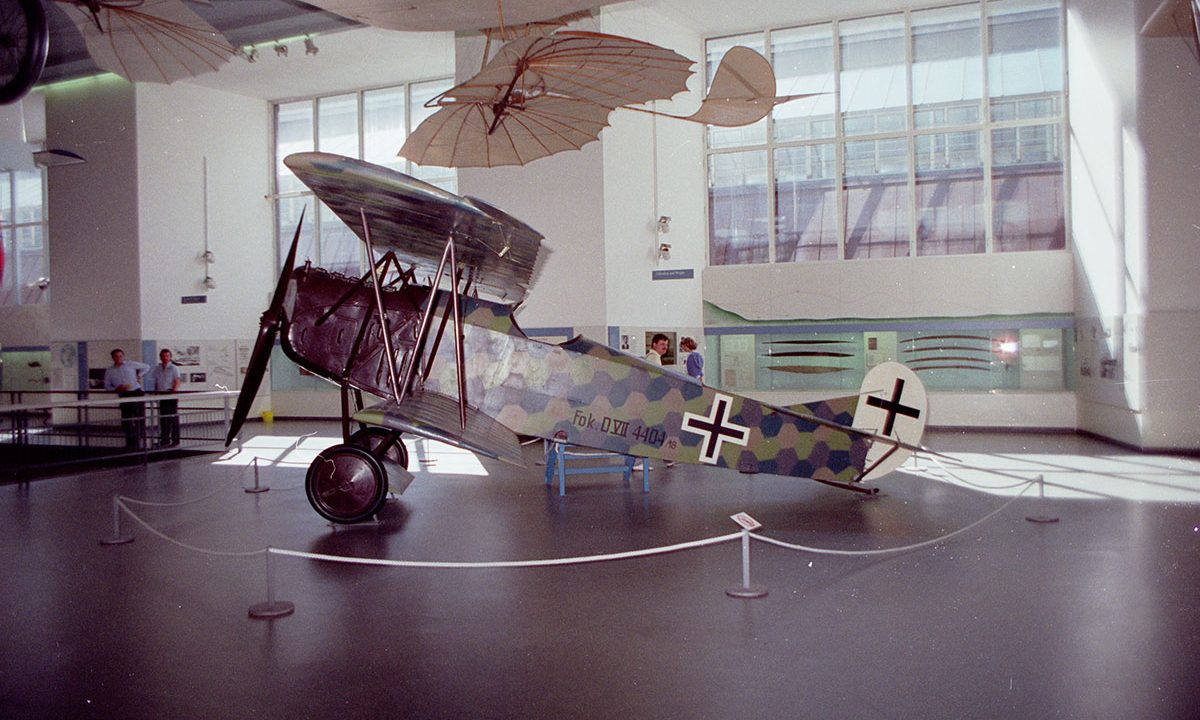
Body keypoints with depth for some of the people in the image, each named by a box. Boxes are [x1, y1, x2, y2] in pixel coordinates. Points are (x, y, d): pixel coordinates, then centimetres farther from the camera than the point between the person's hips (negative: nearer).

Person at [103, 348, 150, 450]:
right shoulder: (109, 371, 10)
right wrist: (117, 389, -6)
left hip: (137, 393, -1)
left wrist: (139, 376, 10)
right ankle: (129, 444, 7)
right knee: (127, 421, -3)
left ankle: (137, 442, 5)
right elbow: (107, 386, 13)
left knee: (140, 418, -3)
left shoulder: (131, 364, 7)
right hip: (124, 396, 1)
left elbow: (146, 367, 19)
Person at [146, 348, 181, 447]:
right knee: (163, 418, 8)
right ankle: (164, 439, 15)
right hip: (161, 395, 5)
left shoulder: (174, 368, -2)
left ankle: (175, 439, 1)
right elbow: (156, 382, 17)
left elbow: (177, 380, -12)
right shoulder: (157, 369, 13)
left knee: (173, 417, -3)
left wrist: (175, 388, -30)